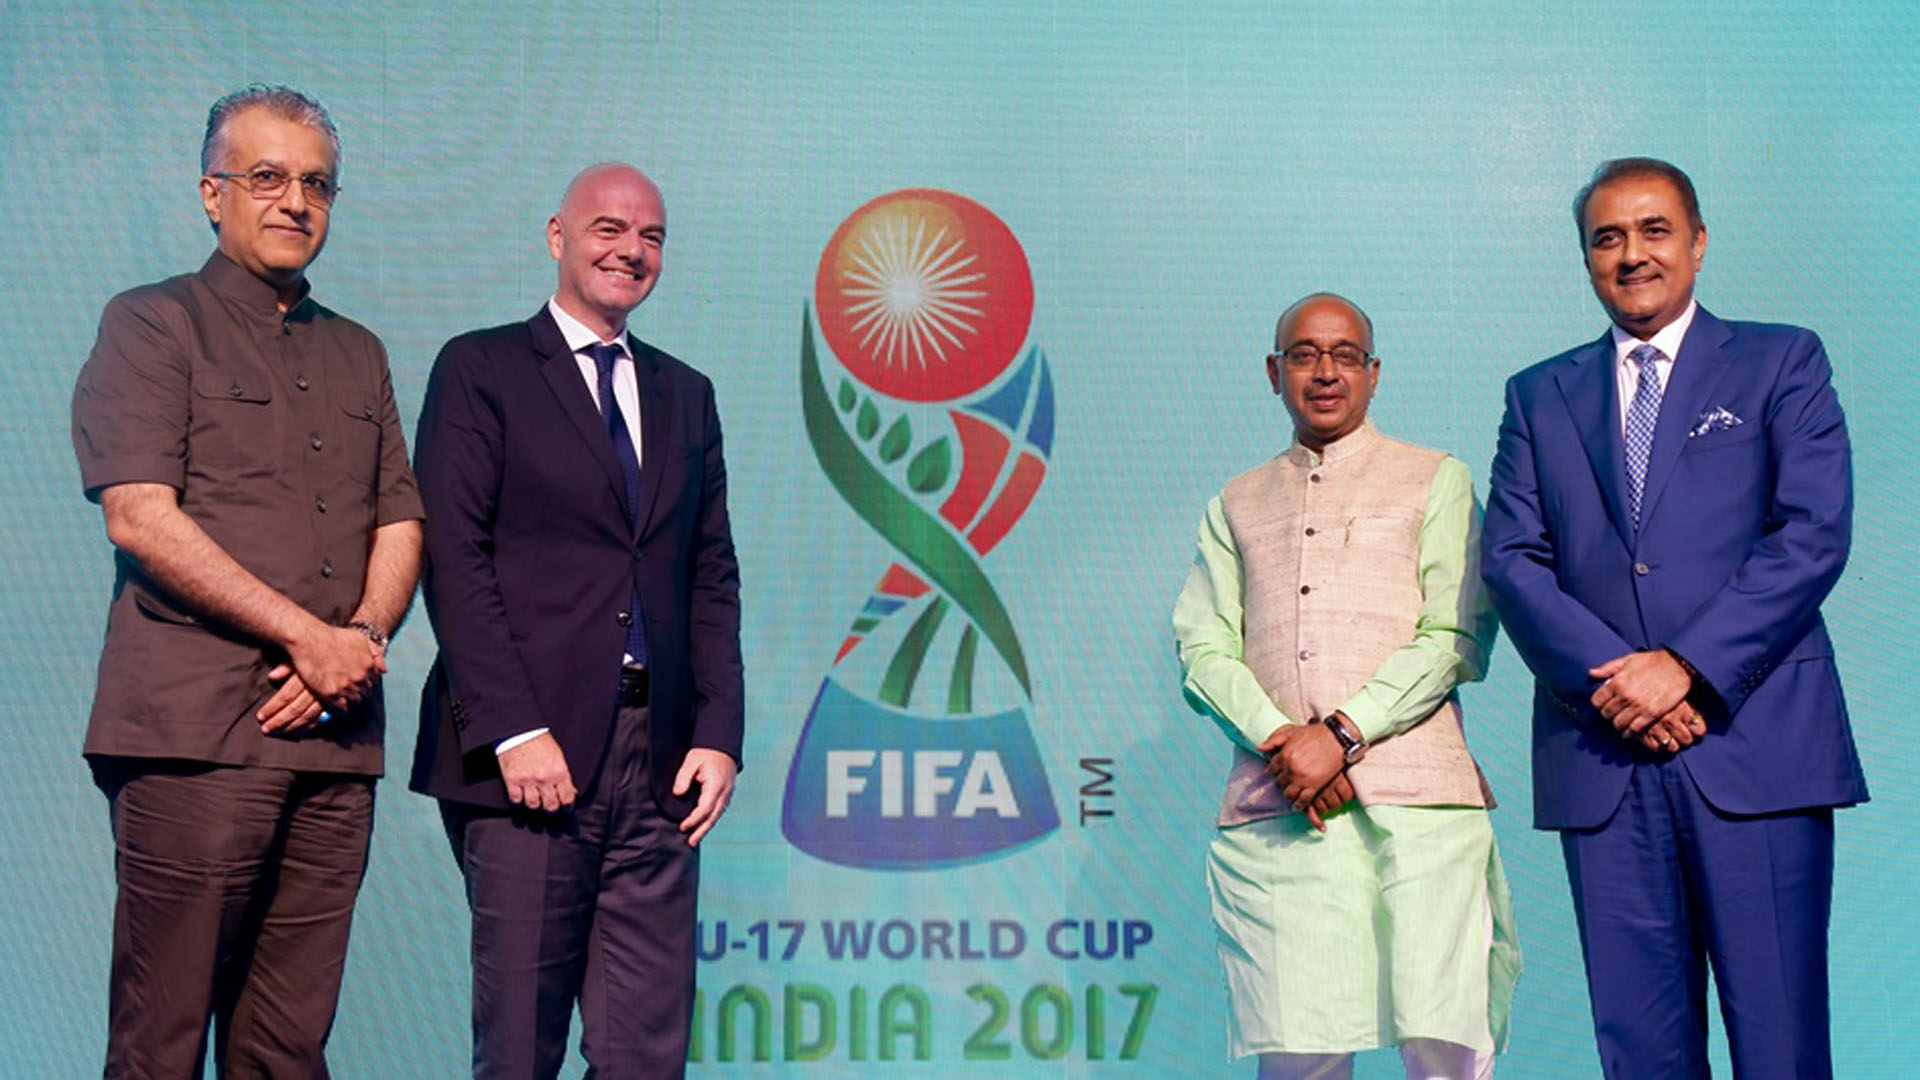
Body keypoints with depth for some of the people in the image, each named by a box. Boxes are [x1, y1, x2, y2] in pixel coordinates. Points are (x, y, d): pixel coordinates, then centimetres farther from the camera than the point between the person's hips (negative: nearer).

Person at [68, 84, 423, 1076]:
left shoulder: (359, 354, 21)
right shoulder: (151, 324, 4)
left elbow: (400, 523, 16)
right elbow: (139, 518, -8)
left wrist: (364, 637, -5)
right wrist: (310, 635, -11)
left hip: (334, 735, 5)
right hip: (194, 733, -5)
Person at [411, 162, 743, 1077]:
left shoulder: (686, 395, 18)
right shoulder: (481, 369, 3)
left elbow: (711, 579, 15)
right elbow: (455, 559, -5)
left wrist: (718, 732, 3)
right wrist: (512, 730, -14)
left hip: (659, 762, 4)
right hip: (533, 756, -4)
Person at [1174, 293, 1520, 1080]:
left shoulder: (1435, 480, 14)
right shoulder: (1235, 506, 22)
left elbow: (1457, 638, 2)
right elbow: (1201, 648, 11)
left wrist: (1343, 733, -10)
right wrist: (1278, 739, -8)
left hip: (1417, 803, -1)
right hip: (1275, 806, 2)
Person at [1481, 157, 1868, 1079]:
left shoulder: (1781, 362, 10)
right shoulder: (1539, 396, 17)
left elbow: (1815, 535, -2)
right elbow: (1511, 559, 6)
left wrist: (1687, 666, -13)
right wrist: (1610, 680, -10)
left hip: (1756, 747, -2)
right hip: (1602, 756, 2)